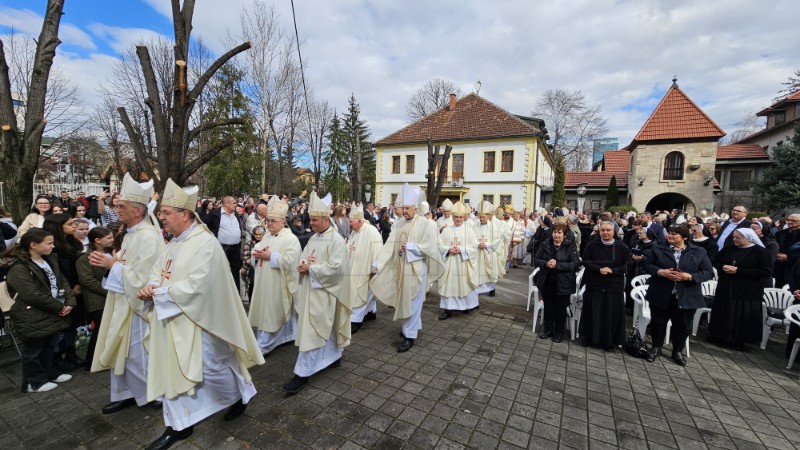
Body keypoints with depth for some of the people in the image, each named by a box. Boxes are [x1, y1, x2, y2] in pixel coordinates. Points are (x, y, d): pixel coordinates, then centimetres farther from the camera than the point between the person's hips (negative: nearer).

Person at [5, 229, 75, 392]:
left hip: (51, 314, 7)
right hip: (32, 317, -7)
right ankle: (33, 382, 23)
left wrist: (69, 302, -7)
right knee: (33, 349, 8)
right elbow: (33, 295, -24)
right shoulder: (18, 268, -19)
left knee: (48, 345, 21)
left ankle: (49, 373, 35)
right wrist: (59, 307, -16)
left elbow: (62, 282, 6)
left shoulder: (50, 261, 7)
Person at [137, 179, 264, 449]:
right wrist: (151, 287, -10)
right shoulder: (173, 243, 8)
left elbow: (196, 285, -25)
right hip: (171, 319, 8)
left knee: (212, 367, 5)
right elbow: (158, 273, 12)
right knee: (172, 370, 14)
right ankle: (178, 425, 30)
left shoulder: (205, 242, -20)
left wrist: (160, 292, -16)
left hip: (197, 321, -8)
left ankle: (241, 395, 32)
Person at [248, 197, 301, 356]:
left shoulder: (290, 239, -13)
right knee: (264, 312, 16)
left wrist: (270, 256, -20)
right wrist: (257, 254, -7)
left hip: (278, 285, -8)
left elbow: (289, 260, -23)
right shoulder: (266, 236, 12)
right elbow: (256, 249, 16)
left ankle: (263, 345, 12)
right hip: (264, 282, 8)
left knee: (271, 314, 1)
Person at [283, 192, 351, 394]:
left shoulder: (336, 240, -15)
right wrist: (303, 265, -10)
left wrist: (310, 268, -17)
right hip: (311, 289, 8)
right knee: (327, 327, 19)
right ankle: (334, 356, 36)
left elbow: (335, 267, -23)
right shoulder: (313, 239, 11)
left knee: (311, 332, -4)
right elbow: (303, 259, 13)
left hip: (324, 291, -8)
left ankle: (303, 373, 4)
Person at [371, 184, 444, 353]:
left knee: (412, 301, 1)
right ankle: (415, 326, 37)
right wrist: (377, 263, -5)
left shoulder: (425, 224, -9)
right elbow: (389, 245, 2)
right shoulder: (398, 224, 5)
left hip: (416, 269, -6)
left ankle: (410, 336, 13)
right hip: (400, 268, 6)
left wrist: (410, 246, -18)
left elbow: (429, 247, -13)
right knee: (404, 299, 17)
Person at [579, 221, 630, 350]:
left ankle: (610, 341, 21)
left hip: (614, 286, 0)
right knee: (593, 312, 7)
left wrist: (612, 270, -17)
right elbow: (585, 261, -3)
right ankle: (591, 337, 21)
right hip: (594, 285, 0)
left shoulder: (622, 247, -2)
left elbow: (627, 266, -1)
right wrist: (599, 269, -18)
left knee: (612, 314, 6)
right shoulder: (592, 245, -2)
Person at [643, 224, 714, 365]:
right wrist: (661, 272, -18)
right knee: (658, 322, 11)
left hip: (686, 297, 0)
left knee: (682, 326, 12)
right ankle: (656, 346, 28)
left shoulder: (699, 252, 0)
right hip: (661, 294, 0)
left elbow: (708, 272, -2)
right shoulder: (658, 248, 0)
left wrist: (689, 276, -18)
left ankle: (678, 351, 31)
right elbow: (647, 265, 0)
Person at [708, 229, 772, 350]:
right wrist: (722, 267, -8)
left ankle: (739, 341, 18)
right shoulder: (728, 249, 7)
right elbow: (715, 261, 16)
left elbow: (766, 272, -14)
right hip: (726, 289, 4)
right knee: (723, 313, 11)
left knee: (743, 316, 4)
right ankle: (720, 336, 23)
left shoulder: (761, 252, -7)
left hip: (747, 292, -4)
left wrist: (738, 270, -20)